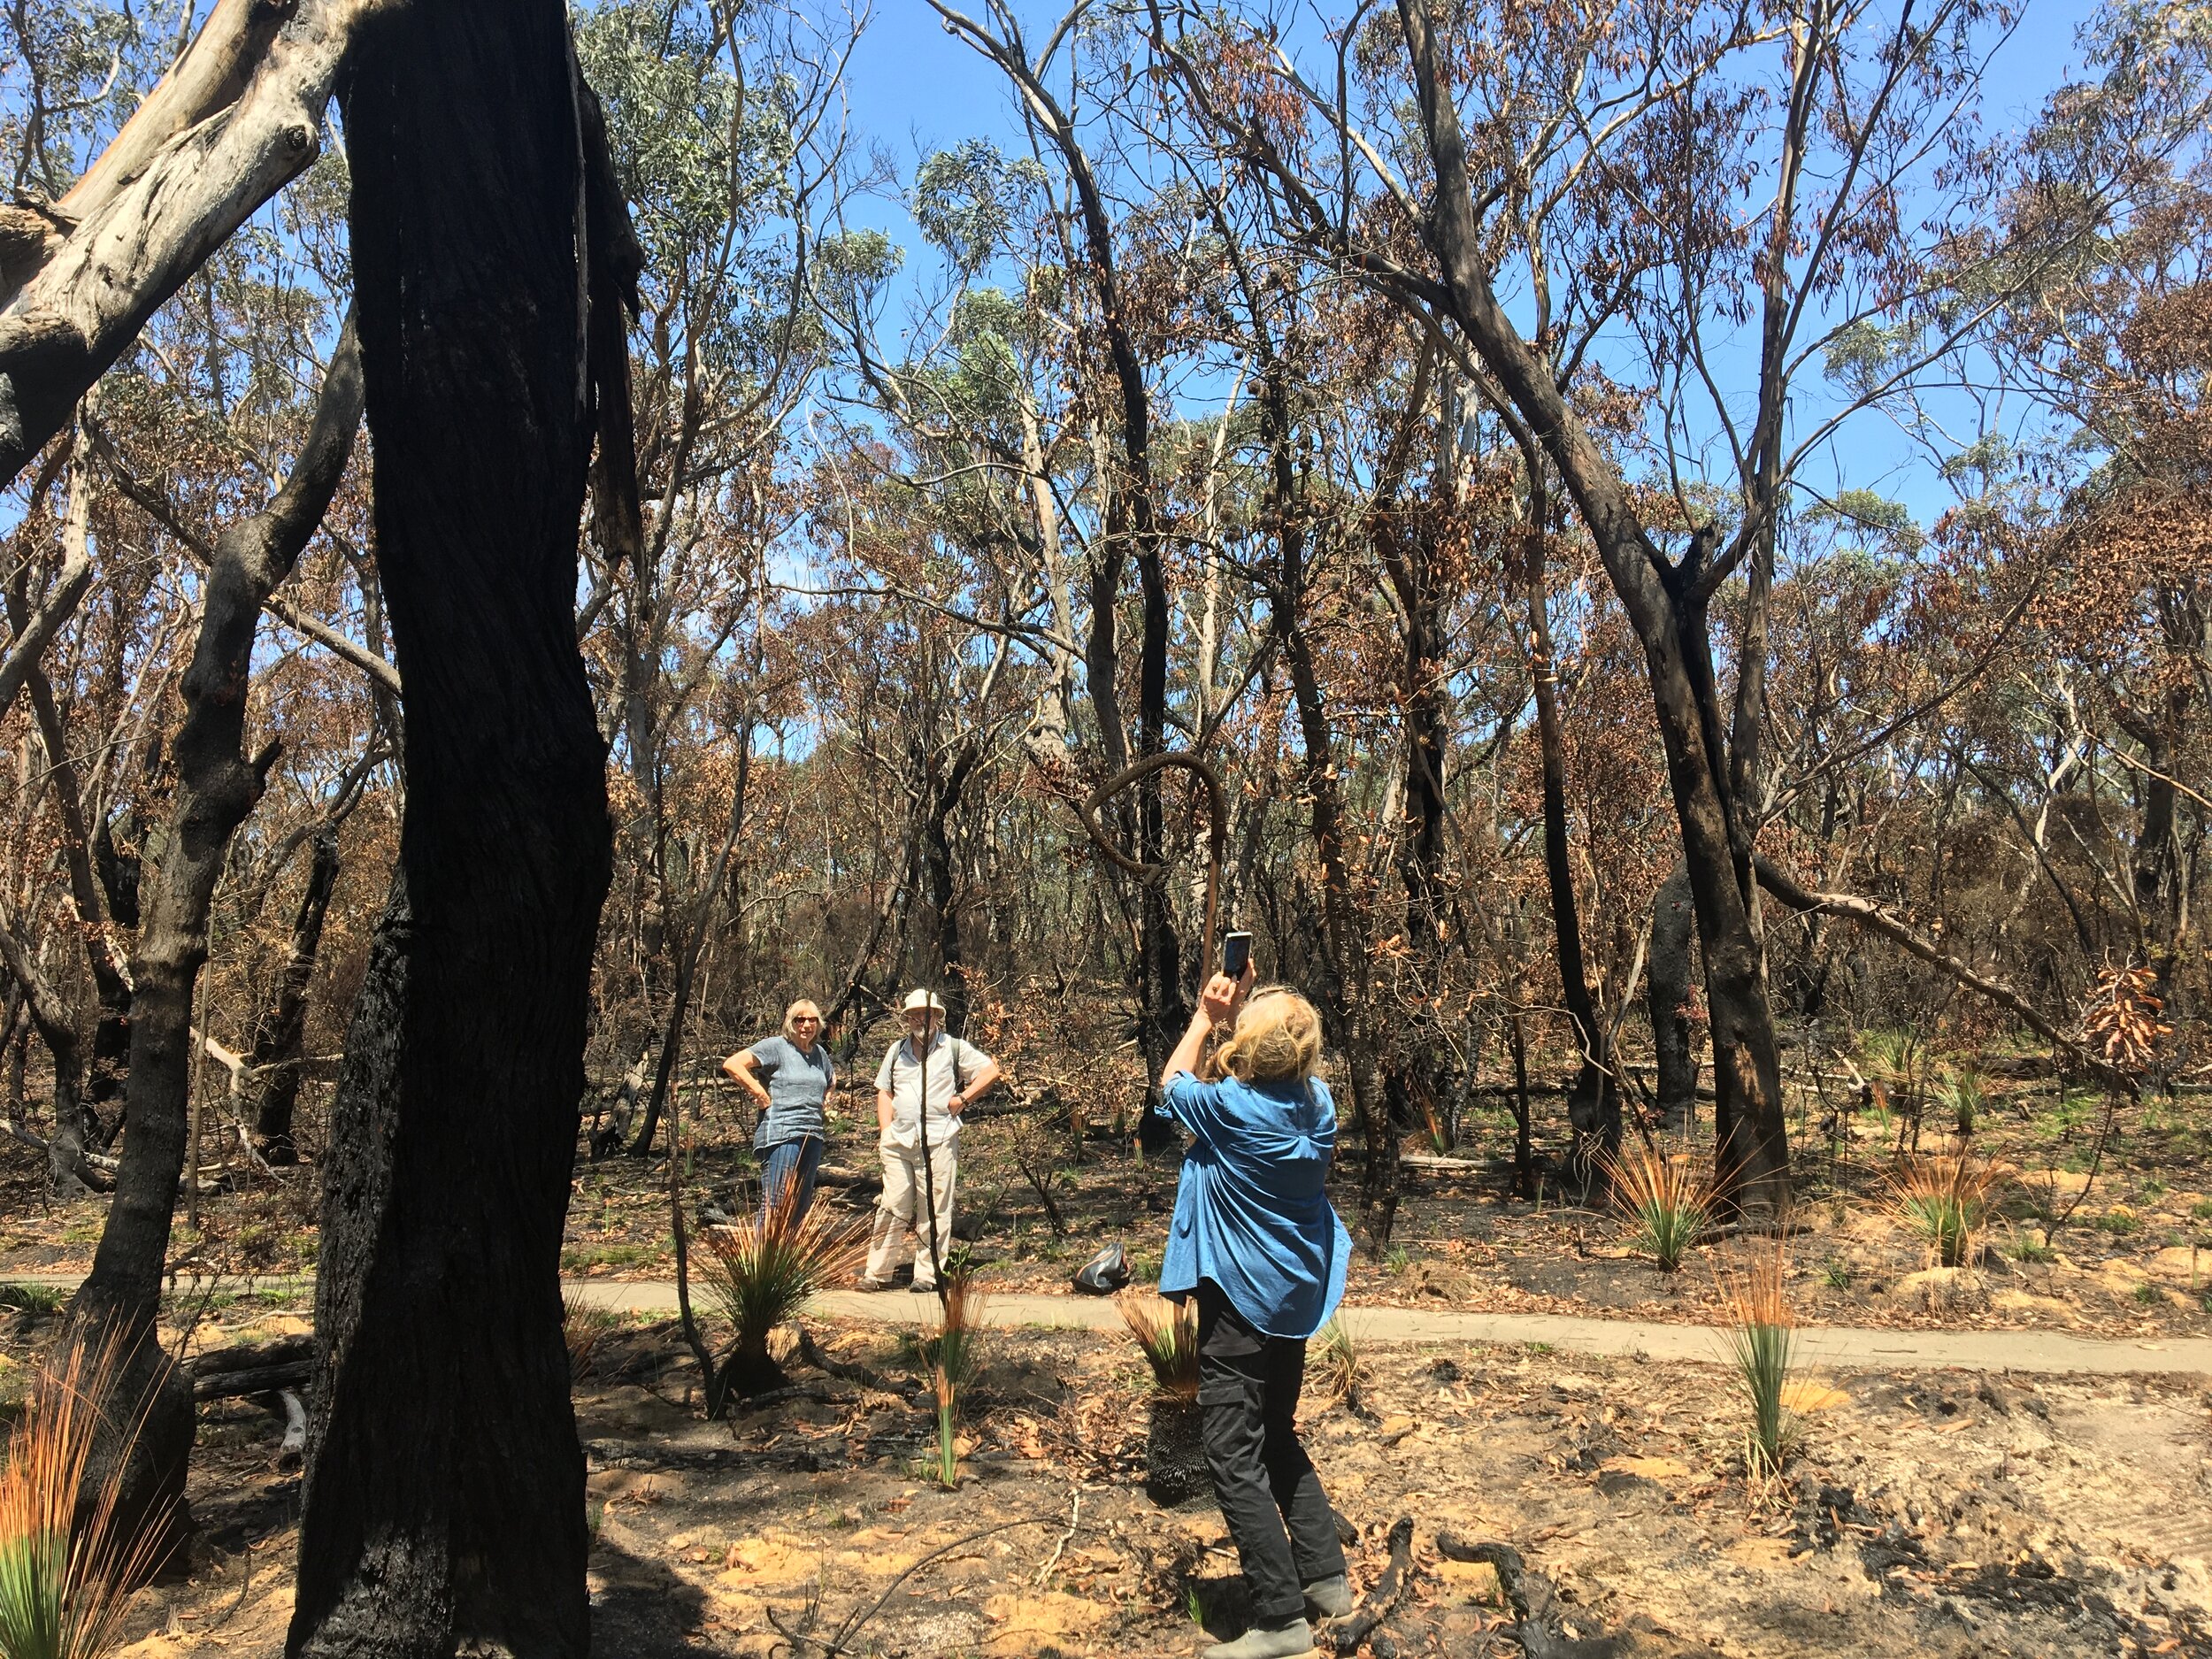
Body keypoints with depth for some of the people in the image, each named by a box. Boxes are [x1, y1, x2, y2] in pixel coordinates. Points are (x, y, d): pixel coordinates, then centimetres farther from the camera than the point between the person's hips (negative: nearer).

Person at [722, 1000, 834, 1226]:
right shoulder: (776, 1046, -5)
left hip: (813, 1136, 8)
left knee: (802, 1205, 11)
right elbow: (732, 1064, -15)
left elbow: (831, 1078, 39)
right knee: (775, 1205, -12)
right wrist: (761, 1095, -14)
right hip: (781, 1135, -8)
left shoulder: (819, 1052, 16)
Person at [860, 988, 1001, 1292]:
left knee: (934, 1211, -1)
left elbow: (991, 1070, 3)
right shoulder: (897, 1050, 18)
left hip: (939, 1141, -3)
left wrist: (962, 1099, -5)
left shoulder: (954, 1048, 5)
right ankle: (878, 1273, 8)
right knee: (892, 1208, 2)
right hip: (898, 1142, 3)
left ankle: (927, 1275, 6)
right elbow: (884, 1092, 20)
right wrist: (886, 1131, 7)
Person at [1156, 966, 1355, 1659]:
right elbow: (1274, 1067, 18)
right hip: (1296, 1297, 8)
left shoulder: (1232, 1108, -21)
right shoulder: (1317, 1101, -5)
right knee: (1278, 1440, 23)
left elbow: (1172, 1083, 0)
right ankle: (1325, 1577, 28)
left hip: (1240, 1301, -7)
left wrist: (1205, 1018, 8)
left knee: (1235, 1460, 1)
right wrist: (1244, 1007, 9)